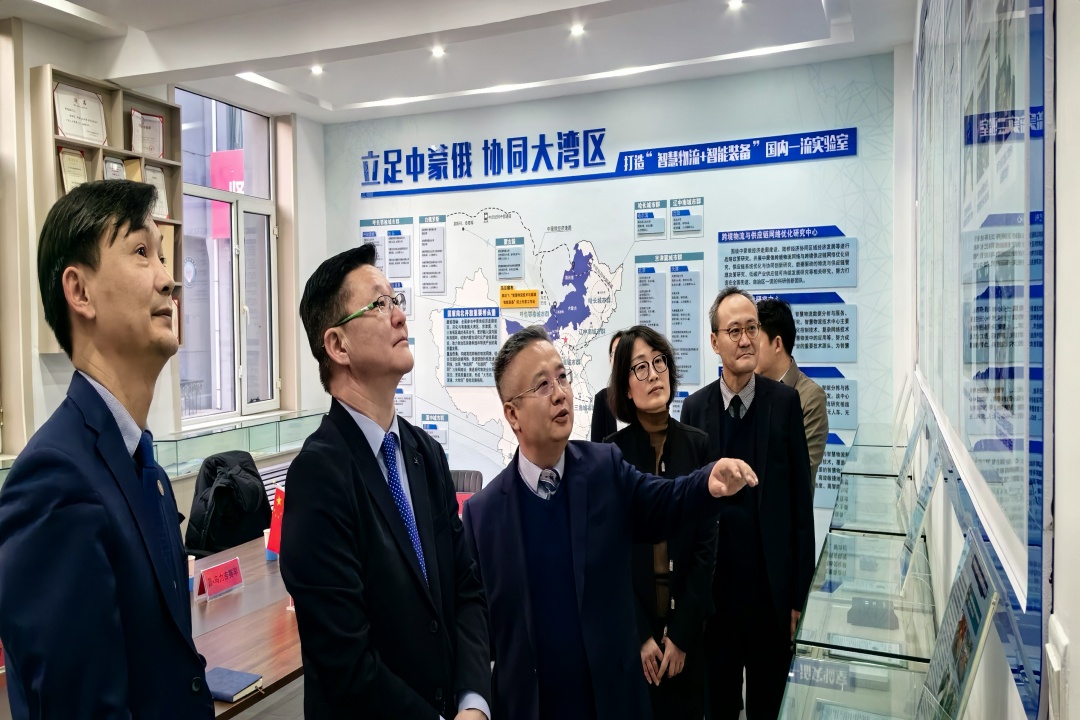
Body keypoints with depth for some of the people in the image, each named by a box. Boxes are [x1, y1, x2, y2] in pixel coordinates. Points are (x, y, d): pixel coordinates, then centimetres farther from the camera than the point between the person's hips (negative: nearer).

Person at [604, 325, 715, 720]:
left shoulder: (699, 445, -4)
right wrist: (640, 635, -9)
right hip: (628, 623, -1)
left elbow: (706, 544, -4)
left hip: (687, 622, 1)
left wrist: (679, 634, -7)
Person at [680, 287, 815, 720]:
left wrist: (798, 594, -3)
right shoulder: (694, 408, -3)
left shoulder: (785, 402, -6)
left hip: (771, 586, -1)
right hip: (713, 583, 1)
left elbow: (801, 501, -3)